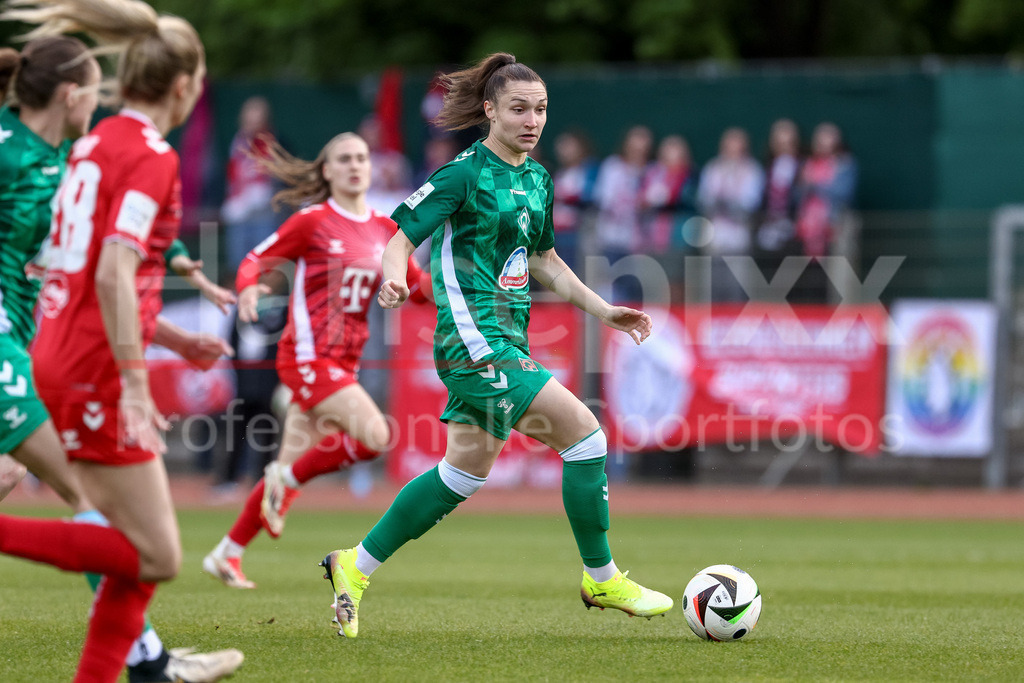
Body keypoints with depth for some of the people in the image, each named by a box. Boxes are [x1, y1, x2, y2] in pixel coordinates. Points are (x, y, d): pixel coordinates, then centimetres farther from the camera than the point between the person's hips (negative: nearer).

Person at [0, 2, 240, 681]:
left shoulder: (97, 143, 15)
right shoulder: (153, 157, -12)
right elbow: (113, 273, -23)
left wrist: (175, 339, 26)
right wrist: (134, 384, -22)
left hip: (60, 354, 10)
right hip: (97, 369, -10)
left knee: (144, 551, 13)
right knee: (155, 557, -6)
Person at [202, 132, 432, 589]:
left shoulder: (384, 230, 11)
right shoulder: (313, 221, -6)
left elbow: (419, 286, 16)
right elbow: (255, 260, -3)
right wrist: (248, 290, -25)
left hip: (344, 362, 6)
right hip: (309, 355, -6)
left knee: (291, 468, 9)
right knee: (375, 436, -21)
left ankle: (226, 554, 20)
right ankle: (286, 481, 0)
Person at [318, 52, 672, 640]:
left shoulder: (538, 180, 13)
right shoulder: (465, 175, -11)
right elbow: (400, 239, -11)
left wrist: (603, 310, 20)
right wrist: (395, 279, -33)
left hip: (508, 339, 9)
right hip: (474, 340, -9)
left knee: (467, 471, 13)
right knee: (584, 432, -14)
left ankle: (355, 568, 24)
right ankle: (603, 579, -3)